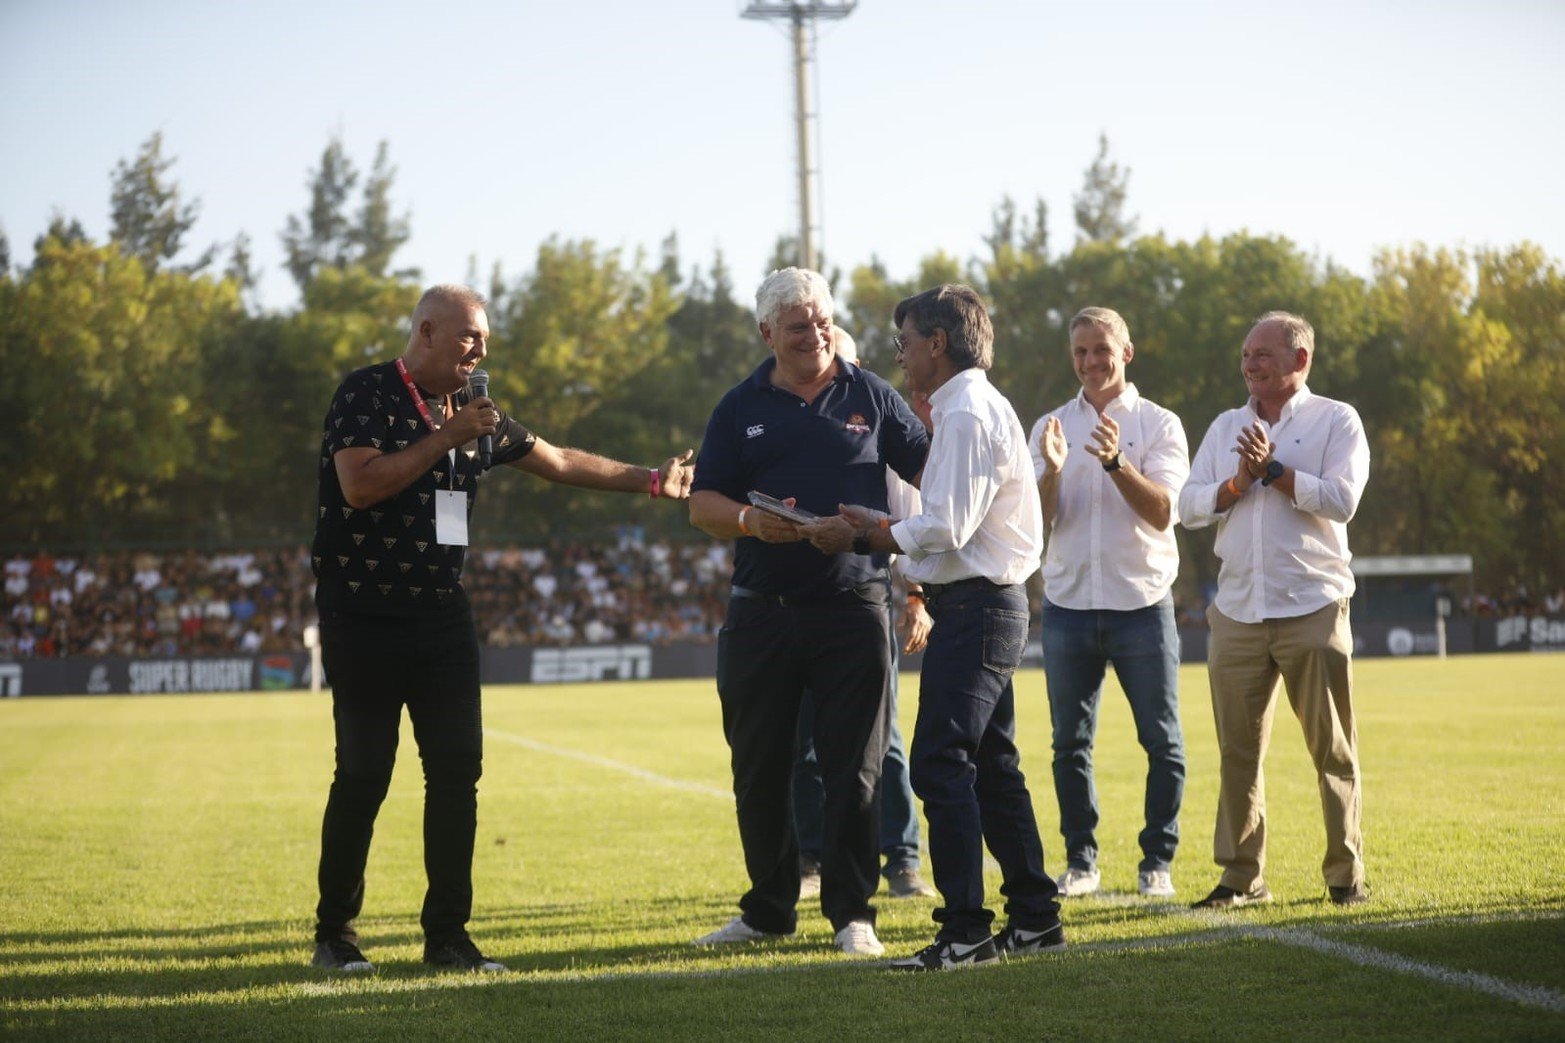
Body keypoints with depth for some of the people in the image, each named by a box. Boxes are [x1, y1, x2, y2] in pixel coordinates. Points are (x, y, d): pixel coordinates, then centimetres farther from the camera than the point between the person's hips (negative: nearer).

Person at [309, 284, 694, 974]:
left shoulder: (472, 409, 13)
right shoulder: (367, 394, -8)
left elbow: (558, 462, 21)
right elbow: (360, 485, -22)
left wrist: (650, 481, 21)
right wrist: (447, 437, -19)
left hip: (443, 614, 6)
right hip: (363, 618, -6)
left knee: (457, 771, 0)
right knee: (363, 775, -6)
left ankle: (447, 935, 8)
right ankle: (333, 935, 8)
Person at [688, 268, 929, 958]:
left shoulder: (870, 397, 7)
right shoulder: (742, 408, 9)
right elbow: (702, 504, 6)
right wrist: (750, 522, -14)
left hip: (852, 604, -2)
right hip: (761, 610, 2)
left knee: (853, 768, -2)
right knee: (759, 767, 8)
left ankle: (852, 913, 6)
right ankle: (769, 908, 21)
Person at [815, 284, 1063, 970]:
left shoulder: (968, 415, -14)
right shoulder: (979, 409, 18)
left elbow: (946, 529, -20)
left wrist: (859, 535, -10)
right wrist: (877, 527, 12)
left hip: (973, 608, -11)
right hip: (991, 605, 11)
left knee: (941, 765, -12)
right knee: (991, 766, 14)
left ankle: (964, 930, -12)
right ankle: (1034, 918, 18)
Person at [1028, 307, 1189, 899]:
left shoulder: (1159, 425, 3)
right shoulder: (1051, 427, 10)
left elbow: (1161, 512, -10)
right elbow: (1036, 521, 1)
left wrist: (1116, 463, -25)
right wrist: (1053, 472, -18)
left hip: (1142, 604, -2)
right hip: (1068, 603, 2)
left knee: (1162, 741, -1)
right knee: (1070, 742, 3)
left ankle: (1157, 861, 8)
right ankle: (1080, 860, 12)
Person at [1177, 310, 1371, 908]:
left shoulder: (1335, 421, 3)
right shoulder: (1226, 428, 17)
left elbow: (1342, 499, -10)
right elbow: (1188, 505, 10)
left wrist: (1274, 471, -10)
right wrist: (1236, 484, -6)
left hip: (1312, 608, -4)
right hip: (1237, 612, 4)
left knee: (1332, 749, 0)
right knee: (1237, 752, 3)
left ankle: (1345, 875, 7)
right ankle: (1241, 877, 10)